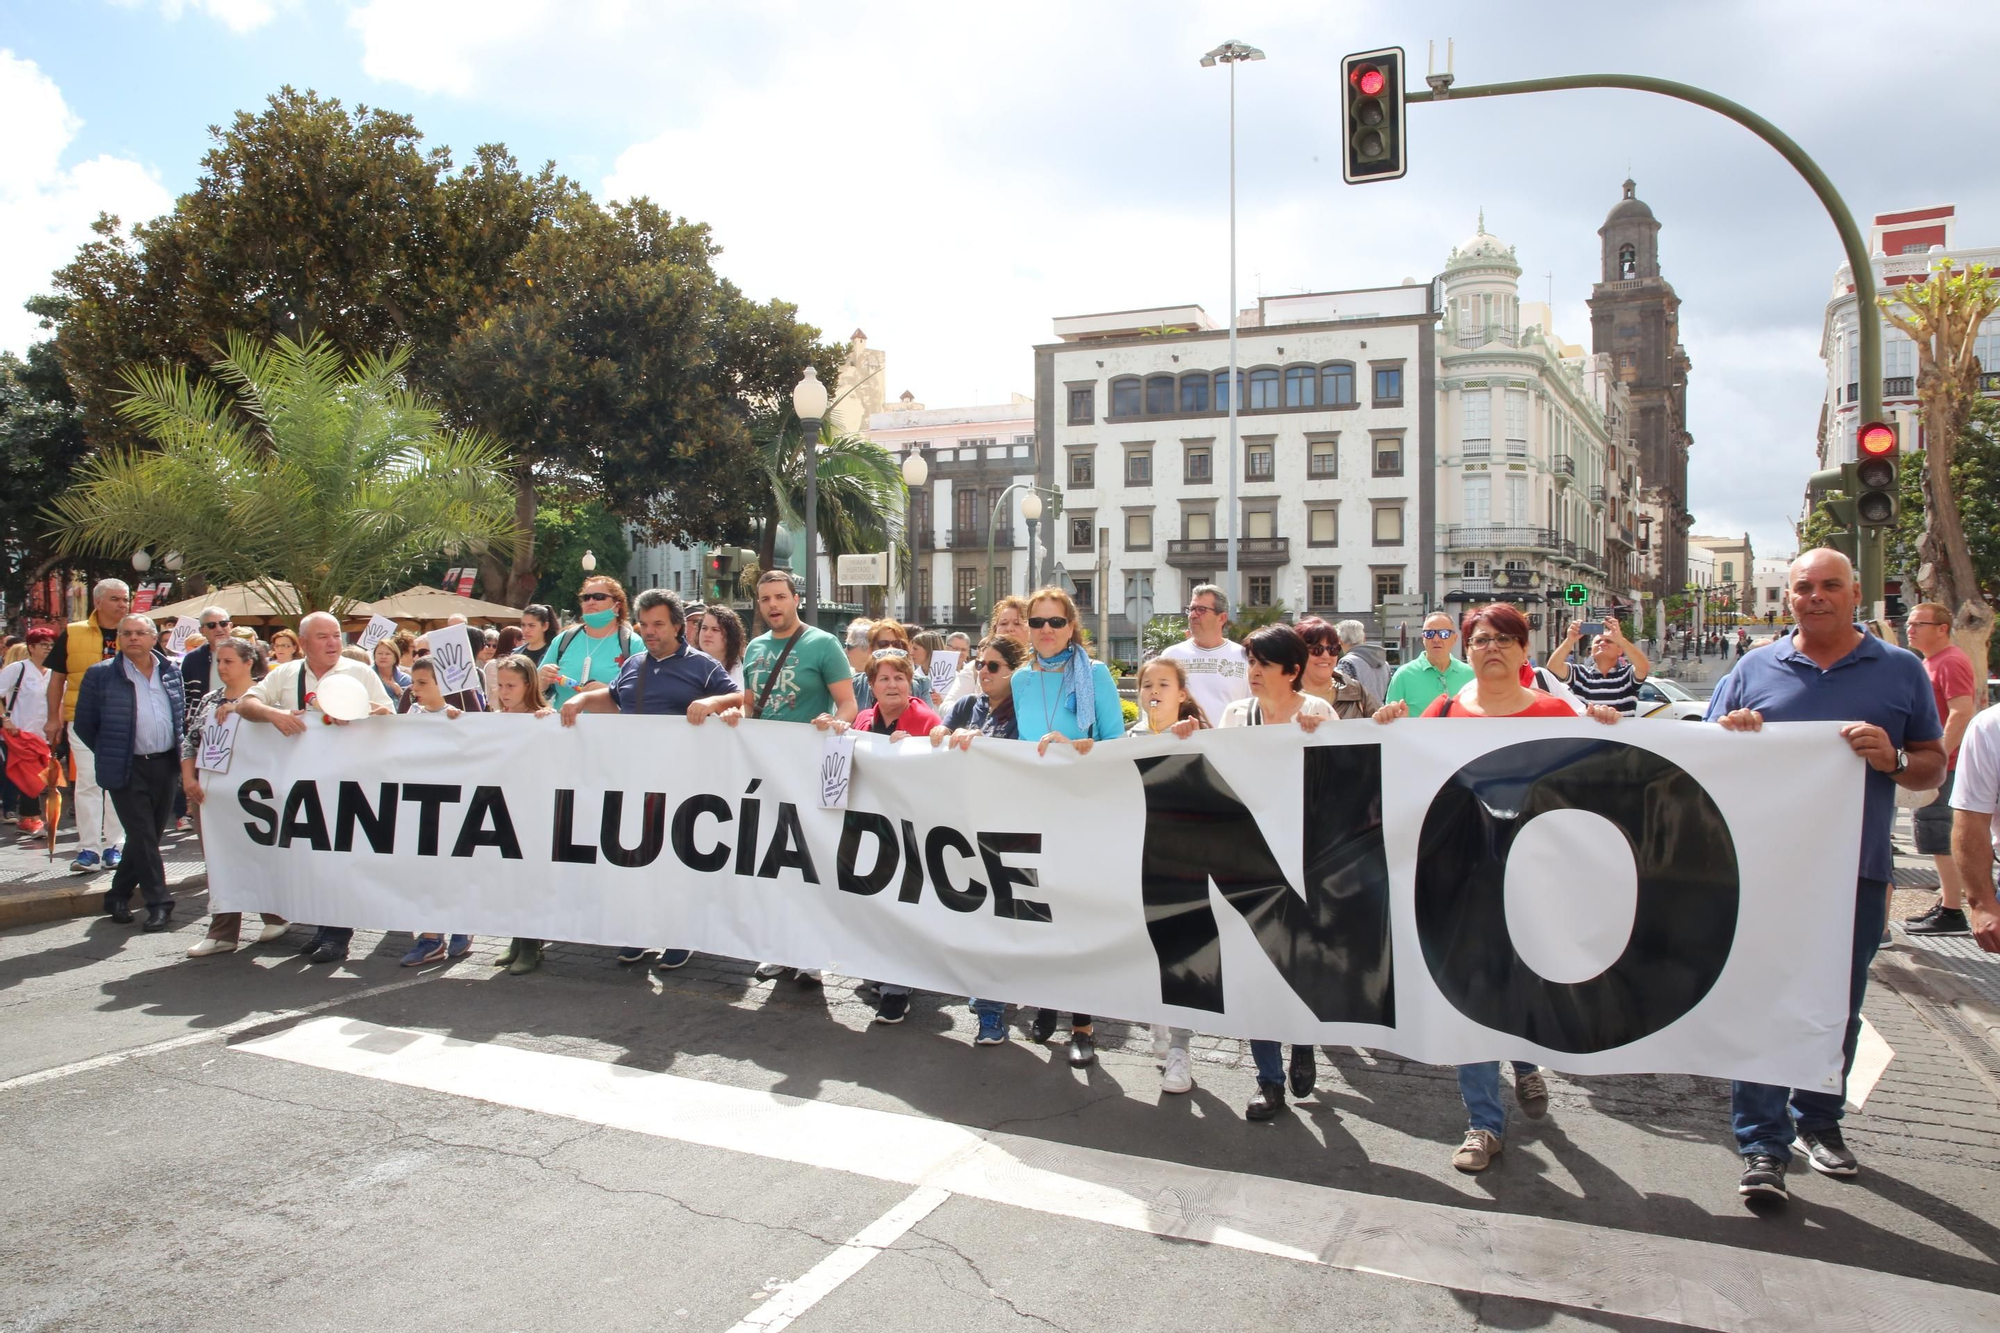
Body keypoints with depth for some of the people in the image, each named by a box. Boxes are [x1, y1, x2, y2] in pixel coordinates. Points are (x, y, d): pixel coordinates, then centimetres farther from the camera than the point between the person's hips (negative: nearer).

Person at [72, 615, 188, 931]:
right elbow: (85, 724, 2)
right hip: (128, 769, -4)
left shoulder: (172, 671, 9)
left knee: (150, 834, 10)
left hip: (165, 765, 4)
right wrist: (110, 753, 5)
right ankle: (159, 902, 0)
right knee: (142, 837, -5)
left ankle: (119, 896, 26)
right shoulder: (101, 675, -3)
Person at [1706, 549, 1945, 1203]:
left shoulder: (1901, 671, 8)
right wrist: (1727, 736, -13)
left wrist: (1893, 760, -14)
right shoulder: (1754, 670, 7)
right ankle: (1763, 1146, 1)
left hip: (1856, 870, 1)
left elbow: (1934, 764, 8)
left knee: (1838, 1006, 13)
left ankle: (1818, 1120, 31)